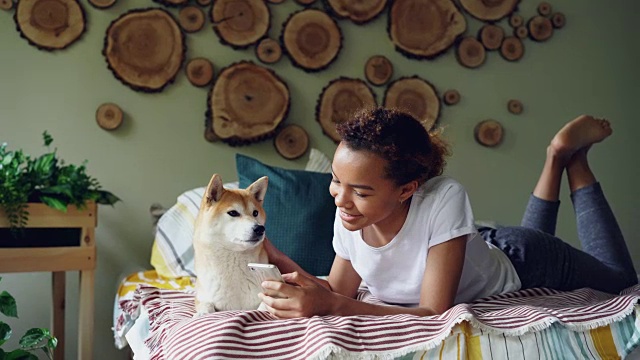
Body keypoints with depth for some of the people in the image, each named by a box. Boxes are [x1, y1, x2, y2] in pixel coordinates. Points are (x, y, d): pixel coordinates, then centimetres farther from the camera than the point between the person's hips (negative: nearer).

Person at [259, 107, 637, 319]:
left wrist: (330, 305, -51)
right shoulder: (349, 219, -30)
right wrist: (284, 266, -34)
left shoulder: (444, 198, -45)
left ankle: (571, 154, 27)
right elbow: (340, 292, -16)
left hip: (517, 258, -4)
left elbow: (435, 312, -42)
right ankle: (556, 161, 37)